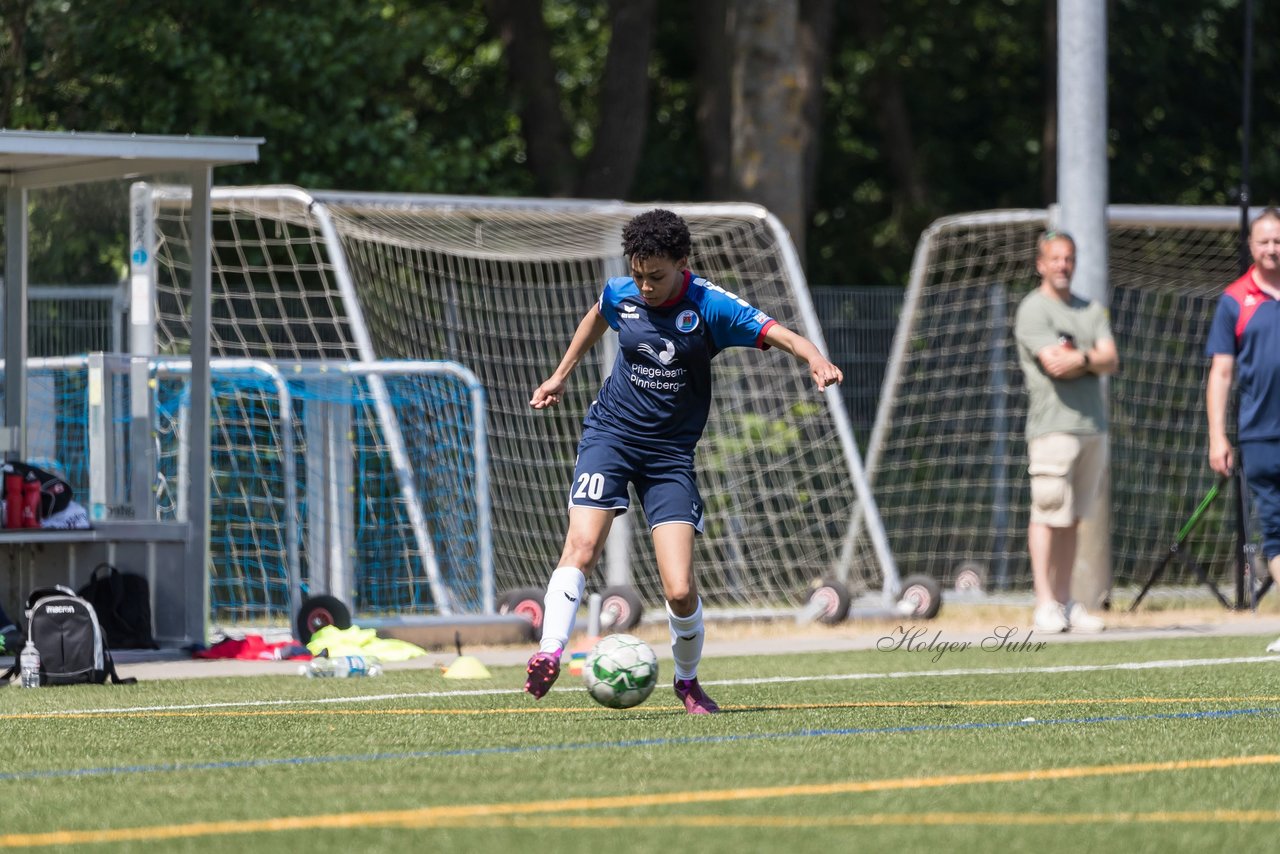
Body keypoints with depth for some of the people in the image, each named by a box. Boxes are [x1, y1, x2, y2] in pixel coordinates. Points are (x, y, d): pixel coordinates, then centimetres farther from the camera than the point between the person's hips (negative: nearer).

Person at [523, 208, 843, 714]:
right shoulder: (620, 294, -1)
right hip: (610, 433, 2)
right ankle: (548, 655, -27)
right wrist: (560, 376, 31)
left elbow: (782, 336, -21)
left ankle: (688, 681, 17)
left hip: (671, 452, -2)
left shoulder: (710, 307, -12)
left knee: (680, 590, -9)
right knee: (582, 545, -24)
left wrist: (815, 359, -42)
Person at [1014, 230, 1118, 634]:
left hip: (1093, 426, 6)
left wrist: (1079, 357, -11)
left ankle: (1065, 602, 9)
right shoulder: (1033, 309, -2)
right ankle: (1045, 604, -9)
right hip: (1053, 425, -6)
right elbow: (1055, 365, -14)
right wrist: (1094, 359, 1)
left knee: (1072, 519, 7)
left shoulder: (1091, 311, 18)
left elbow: (1111, 361, 6)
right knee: (1048, 515, -10)